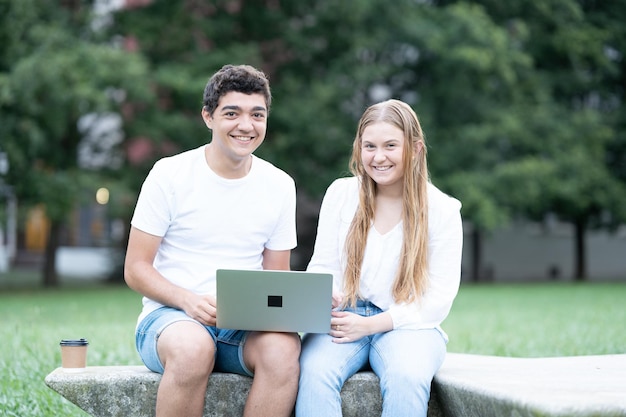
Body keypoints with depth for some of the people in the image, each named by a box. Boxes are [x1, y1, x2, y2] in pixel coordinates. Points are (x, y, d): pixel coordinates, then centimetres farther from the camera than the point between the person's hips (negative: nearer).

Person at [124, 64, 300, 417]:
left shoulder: (280, 186, 8)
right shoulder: (170, 174, -2)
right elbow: (135, 269, -1)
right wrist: (187, 300, -20)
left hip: (246, 324, 3)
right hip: (169, 315, -2)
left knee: (284, 346, -32)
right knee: (193, 346, -38)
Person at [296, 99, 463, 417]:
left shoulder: (441, 209, 1)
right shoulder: (340, 193, 8)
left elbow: (439, 299, -2)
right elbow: (321, 267, 9)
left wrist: (371, 325, -14)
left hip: (408, 325, -1)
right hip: (344, 318, 2)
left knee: (407, 378, -36)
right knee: (313, 370, -32)